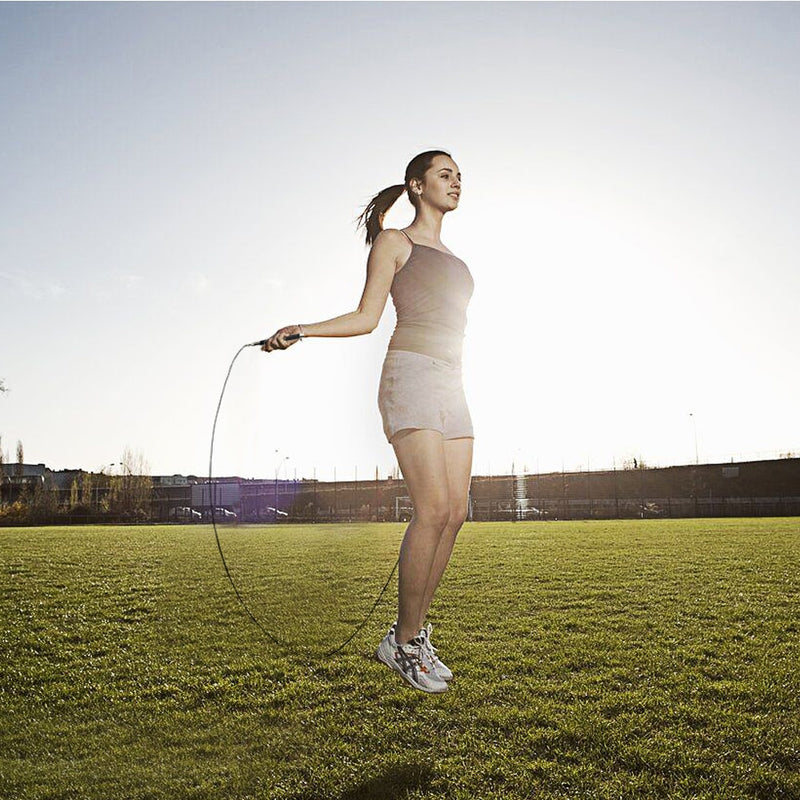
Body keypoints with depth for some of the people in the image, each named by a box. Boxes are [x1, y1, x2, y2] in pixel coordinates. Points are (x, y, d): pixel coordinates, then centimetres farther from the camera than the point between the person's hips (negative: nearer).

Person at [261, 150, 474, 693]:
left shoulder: (452, 258, 26)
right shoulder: (394, 243, 7)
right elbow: (367, 317, 0)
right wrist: (300, 331, -14)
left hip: (451, 385, 7)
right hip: (411, 374, -7)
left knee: (455, 512, -2)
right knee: (434, 509, -18)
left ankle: (414, 631, 9)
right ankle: (404, 642, -5)